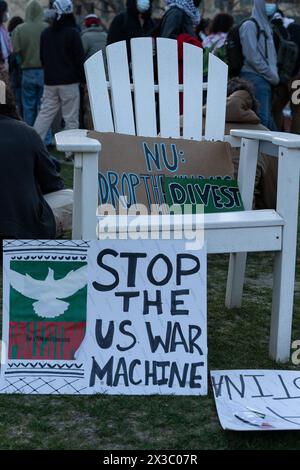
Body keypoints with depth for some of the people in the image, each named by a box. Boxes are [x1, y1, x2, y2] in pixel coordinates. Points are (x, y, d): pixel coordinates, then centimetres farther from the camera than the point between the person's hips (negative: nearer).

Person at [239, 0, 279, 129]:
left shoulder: (267, 26, 21)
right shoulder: (250, 25, -5)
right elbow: (252, 56, -14)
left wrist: (274, 74, 9)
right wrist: (272, 75, -9)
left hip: (266, 80, 9)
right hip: (254, 78, -8)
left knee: (267, 117, 9)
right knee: (262, 118, -14)